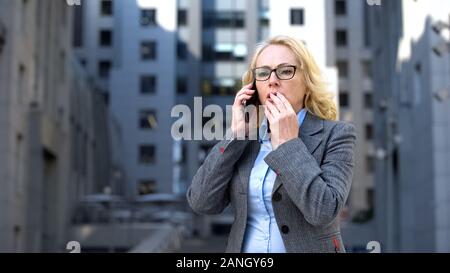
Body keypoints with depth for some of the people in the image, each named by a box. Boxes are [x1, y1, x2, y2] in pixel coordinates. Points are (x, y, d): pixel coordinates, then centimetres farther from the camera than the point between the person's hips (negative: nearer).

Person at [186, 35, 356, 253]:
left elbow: (323, 210, -23)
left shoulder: (335, 134, -9)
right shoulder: (246, 137, 2)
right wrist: (235, 135, -11)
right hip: (244, 247, 3)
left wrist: (287, 143, -18)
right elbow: (201, 202, -7)